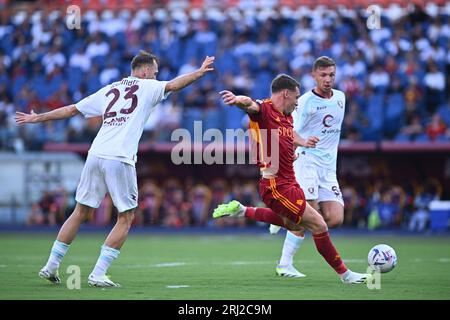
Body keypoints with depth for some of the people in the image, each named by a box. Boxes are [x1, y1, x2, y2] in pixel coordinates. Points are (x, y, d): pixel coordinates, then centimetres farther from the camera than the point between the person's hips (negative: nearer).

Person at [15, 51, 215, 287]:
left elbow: (71, 110, 24)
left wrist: (38, 118, 33)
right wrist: (200, 72, -5)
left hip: (95, 155, 6)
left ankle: (51, 266, 15)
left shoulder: (108, 90, 21)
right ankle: (98, 274, -2)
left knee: (80, 212, 15)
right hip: (120, 161, -5)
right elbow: (173, 85, -9)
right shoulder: (147, 88, 8)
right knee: (126, 218, 5)